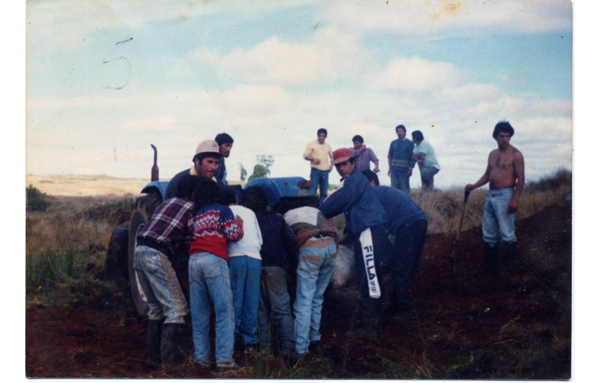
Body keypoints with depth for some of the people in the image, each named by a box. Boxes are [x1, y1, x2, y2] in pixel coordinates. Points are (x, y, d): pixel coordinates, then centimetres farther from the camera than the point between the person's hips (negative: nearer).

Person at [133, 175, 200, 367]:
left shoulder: (165, 203, 23)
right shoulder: (192, 208, 3)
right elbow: (189, 243, 3)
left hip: (139, 251, 8)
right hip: (157, 256, -8)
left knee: (156, 307, 16)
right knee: (176, 308, -4)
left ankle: (153, 356, 15)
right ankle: (169, 351, -17)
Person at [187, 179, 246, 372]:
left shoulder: (196, 215, 26)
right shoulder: (222, 210, 8)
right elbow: (233, 234, -1)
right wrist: (239, 224, 18)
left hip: (193, 260, 6)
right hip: (214, 259, -6)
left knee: (199, 315, 6)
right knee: (225, 310, -7)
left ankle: (201, 359, 4)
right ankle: (224, 360, -14)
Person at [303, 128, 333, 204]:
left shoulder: (327, 146, 15)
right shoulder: (312, 144, 4)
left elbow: (332, 157, 26)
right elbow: (306, 156, -1)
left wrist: (331, 166, 10)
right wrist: (313, 158, -19)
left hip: (325, 171, 4)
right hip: (315, 170, -4)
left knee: (324, 191, 6)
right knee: (313, 190, -8)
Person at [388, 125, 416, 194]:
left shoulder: (410, 143, 3)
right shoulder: (393, 143, 14)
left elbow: (412, 157, 0)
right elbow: (390, 156, 16)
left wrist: (410, 169, -7)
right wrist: (390, 168, 9)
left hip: (404, 170, -4)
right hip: (394, 170, 4)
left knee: (404, 189, -4)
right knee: (394, 188, 3)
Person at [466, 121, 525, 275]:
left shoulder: (515, 154, -6)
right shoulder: (492, 154, 16)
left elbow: (521, 178, -11)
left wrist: (515, 199, -18)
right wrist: (474, 186, 7)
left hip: (505, 196, -7)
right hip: (490, 195, 7)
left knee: (507, 234, -7)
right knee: (489, 235, 10)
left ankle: (509, 268, -1)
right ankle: (490, 266, 20)